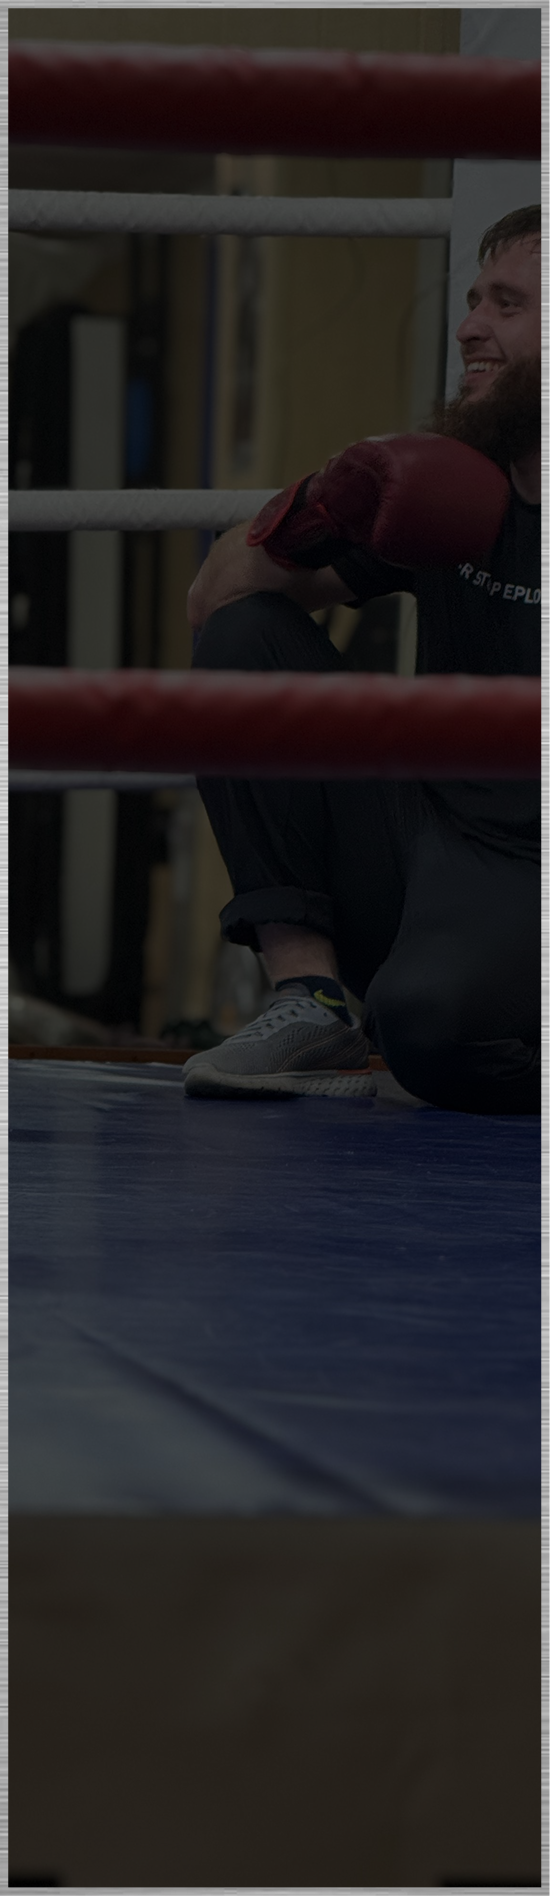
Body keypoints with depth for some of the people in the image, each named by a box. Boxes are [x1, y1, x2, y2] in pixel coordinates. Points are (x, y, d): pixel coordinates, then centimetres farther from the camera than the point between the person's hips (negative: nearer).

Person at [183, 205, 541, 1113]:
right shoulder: (447, 476, 9)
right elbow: (214, 595, 11)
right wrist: (317, 510, -8)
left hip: (530, 894, -7)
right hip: (422, 848, 7)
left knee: (430, 1022, -38)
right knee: (244, 639, -5)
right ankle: (312, 1006, -10)